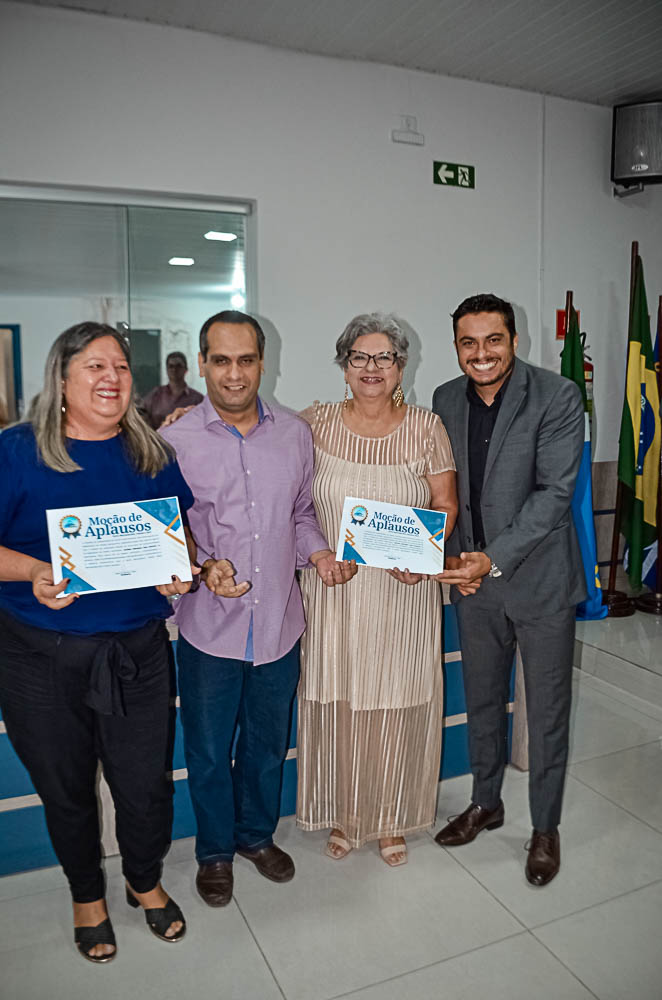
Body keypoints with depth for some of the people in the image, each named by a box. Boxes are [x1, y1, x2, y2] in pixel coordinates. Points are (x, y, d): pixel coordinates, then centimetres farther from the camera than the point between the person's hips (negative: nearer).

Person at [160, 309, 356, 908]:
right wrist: (202, 568, -21)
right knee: (208, 751, 15)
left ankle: (257, 835, 47)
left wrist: (318, 553, -8)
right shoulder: (175, 440, -9)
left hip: (279, 623, 3)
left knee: (267, 743, 21)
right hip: (209, 627, -2)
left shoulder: (294, 433, 1)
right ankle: (215, 850, 41)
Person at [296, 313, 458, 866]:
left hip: (405, 591, 0)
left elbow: (445, 503, 0)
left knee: (397, 703, 10)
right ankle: (343, 815, 32)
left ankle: (392, 819, 33)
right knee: (338, 701, 9)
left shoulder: (426, 427, 0)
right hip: (335, 588, 0)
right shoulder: (317, 423, 1)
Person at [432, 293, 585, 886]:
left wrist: (494, 559, -23)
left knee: (547, 712, 10)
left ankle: (546, 828, 32)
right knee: (482, 700, 19)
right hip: (472, 576, 4)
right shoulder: (446, 400, 2)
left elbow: (555, 492, -18)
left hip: (540, 578, -4)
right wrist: (452, 558, -6)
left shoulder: (557, 397, -13)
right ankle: (486, 804, 41)